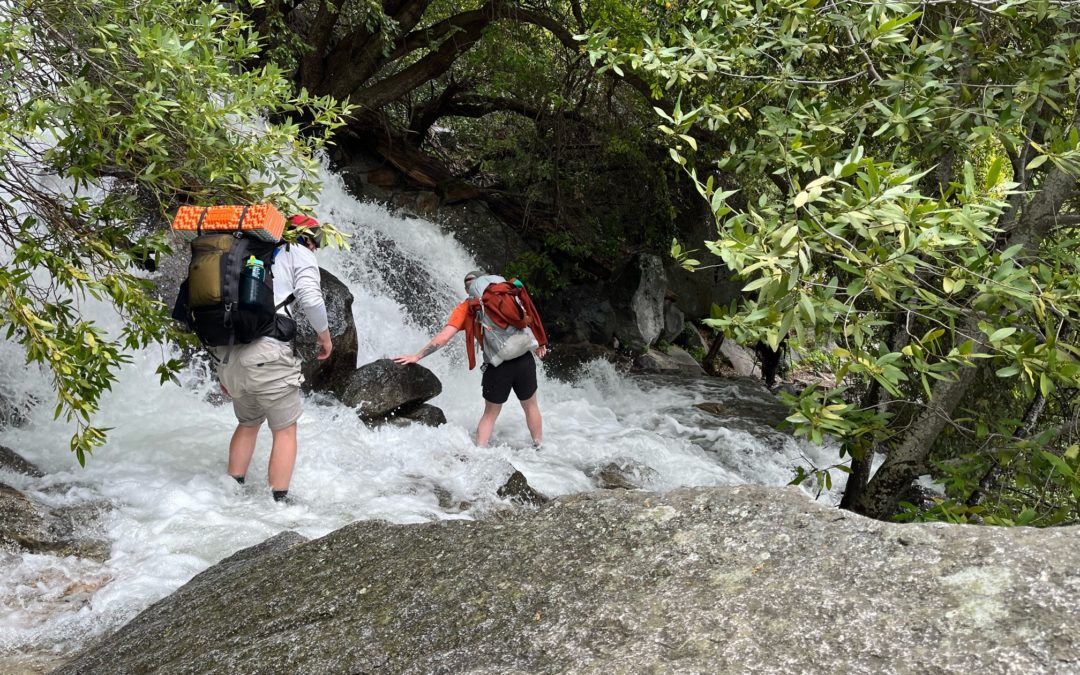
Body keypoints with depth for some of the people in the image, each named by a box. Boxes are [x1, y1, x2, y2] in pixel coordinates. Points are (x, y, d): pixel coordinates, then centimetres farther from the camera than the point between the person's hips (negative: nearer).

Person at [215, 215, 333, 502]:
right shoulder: (299, 253, 7)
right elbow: (311, 300, -10)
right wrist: (325, 337, 8)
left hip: (227, 352, 6)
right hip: (267, 352, -6)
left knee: (247, 424, 25)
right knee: (285, 430, 8)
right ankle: (278, 502, 6)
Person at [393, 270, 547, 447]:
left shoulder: (464, 309, 5)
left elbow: (443, 337, -3)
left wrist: (417, 356, 0)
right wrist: (539, 344, 16)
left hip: (497, 365, -1)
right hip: (524, 358, 2)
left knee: (490, 413, 16)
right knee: (530, 406, 20)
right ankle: (539, 447, 29)